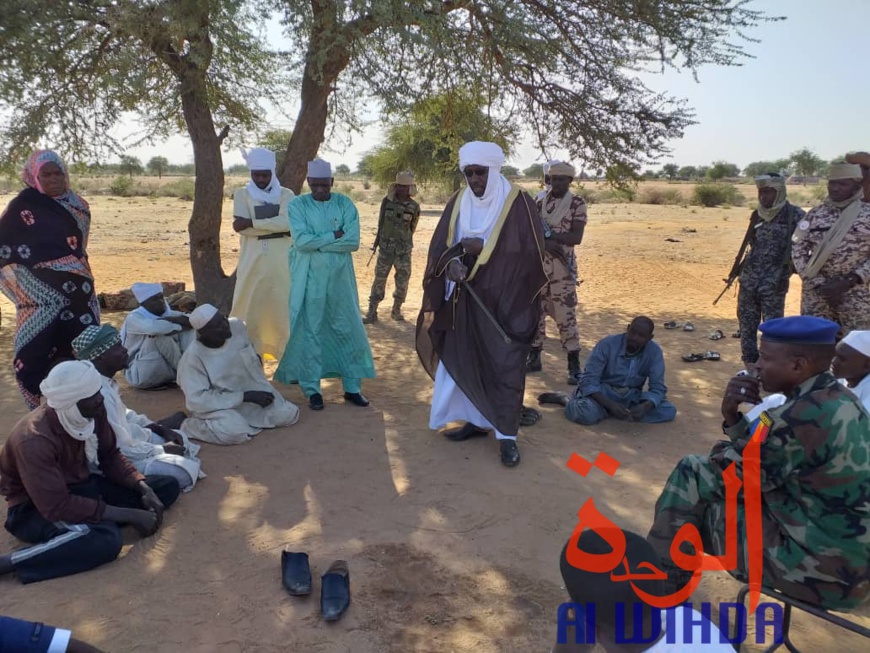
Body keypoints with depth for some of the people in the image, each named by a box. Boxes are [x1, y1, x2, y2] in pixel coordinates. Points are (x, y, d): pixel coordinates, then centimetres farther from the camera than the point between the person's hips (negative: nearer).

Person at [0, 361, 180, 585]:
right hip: (37, 507, -8)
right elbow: (57, 506, -31)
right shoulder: (35, 441, -30)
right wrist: (131, 515, -29)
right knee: (106, 539, -38)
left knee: (168, 486, -3)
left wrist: (143, 488, -13)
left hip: (79, 487, 8)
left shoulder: (93, 413, -11)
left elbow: (110, 456, 4)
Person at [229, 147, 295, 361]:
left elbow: (287, 222, -14)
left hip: (280, 263, 0)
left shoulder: (286, 195, 5)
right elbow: (240, 227, -10)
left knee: (283, 310, 2)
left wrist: (253, 222, -16)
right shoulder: (242, 194, 6)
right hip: (252, 263, 0)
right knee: (250, 310, 3)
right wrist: (276, 228, -13)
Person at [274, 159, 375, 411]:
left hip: (340, 277, 2)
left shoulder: (345, 204, 1)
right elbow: (301, 241, -16)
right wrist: (334, 235, -12)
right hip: (309, 278, -2)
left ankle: (352, 387, 18)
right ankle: (312, 389, 12)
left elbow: (353, 242, -10)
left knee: (347, 329, 7)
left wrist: (317, 242, -13)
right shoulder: (297, 205, -3)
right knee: (310, 331, 2)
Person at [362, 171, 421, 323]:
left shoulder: (414, 207, -4)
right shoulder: (387, 202, -3)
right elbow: (380, 222, 9)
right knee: (379, 279, 2)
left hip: (403, 250, 0)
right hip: (385, 248, 0)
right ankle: (372, 312, 6)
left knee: (402, 281, 3)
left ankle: (396, 310, 21)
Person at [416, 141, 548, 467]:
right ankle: (477, 419, 27)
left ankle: (507, 435, 6)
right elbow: (440, 245, 3)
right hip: (466, 297, 5)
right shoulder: (458, 202, 6)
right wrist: (453, 262, -19)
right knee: (464, 358, 10)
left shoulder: (518, 202, -7)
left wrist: (483, 247, -18)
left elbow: (531, 249, -12)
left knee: (506, 365, -2)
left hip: (506, 300, -4)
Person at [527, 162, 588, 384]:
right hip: (538, 263, 5)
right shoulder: (541, 202, 10)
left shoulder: (577, 203, -4)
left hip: (562, 265, -5)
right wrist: (547, 243, -16)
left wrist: (547, 234, -18)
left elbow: (576, 237, -13)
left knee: (565, 315, -6)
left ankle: (574, 366, 0)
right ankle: (534, 358, 22)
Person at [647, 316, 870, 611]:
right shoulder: (837, 400, 4)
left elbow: (727, 475, -14)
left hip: (823, 567, -9)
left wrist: (723, 452, 7)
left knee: (691, 476, -3)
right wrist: (732, 416, -6)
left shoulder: (804, 416, -26)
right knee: (693, 472, 12)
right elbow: (759, 460, 11)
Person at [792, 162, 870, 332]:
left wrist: (848, 282, -14)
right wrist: (819, 285, -8)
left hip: (856, 297, -1)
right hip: (816, 295, 2)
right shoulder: (814, 215, 5)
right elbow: (798, 251, 2)